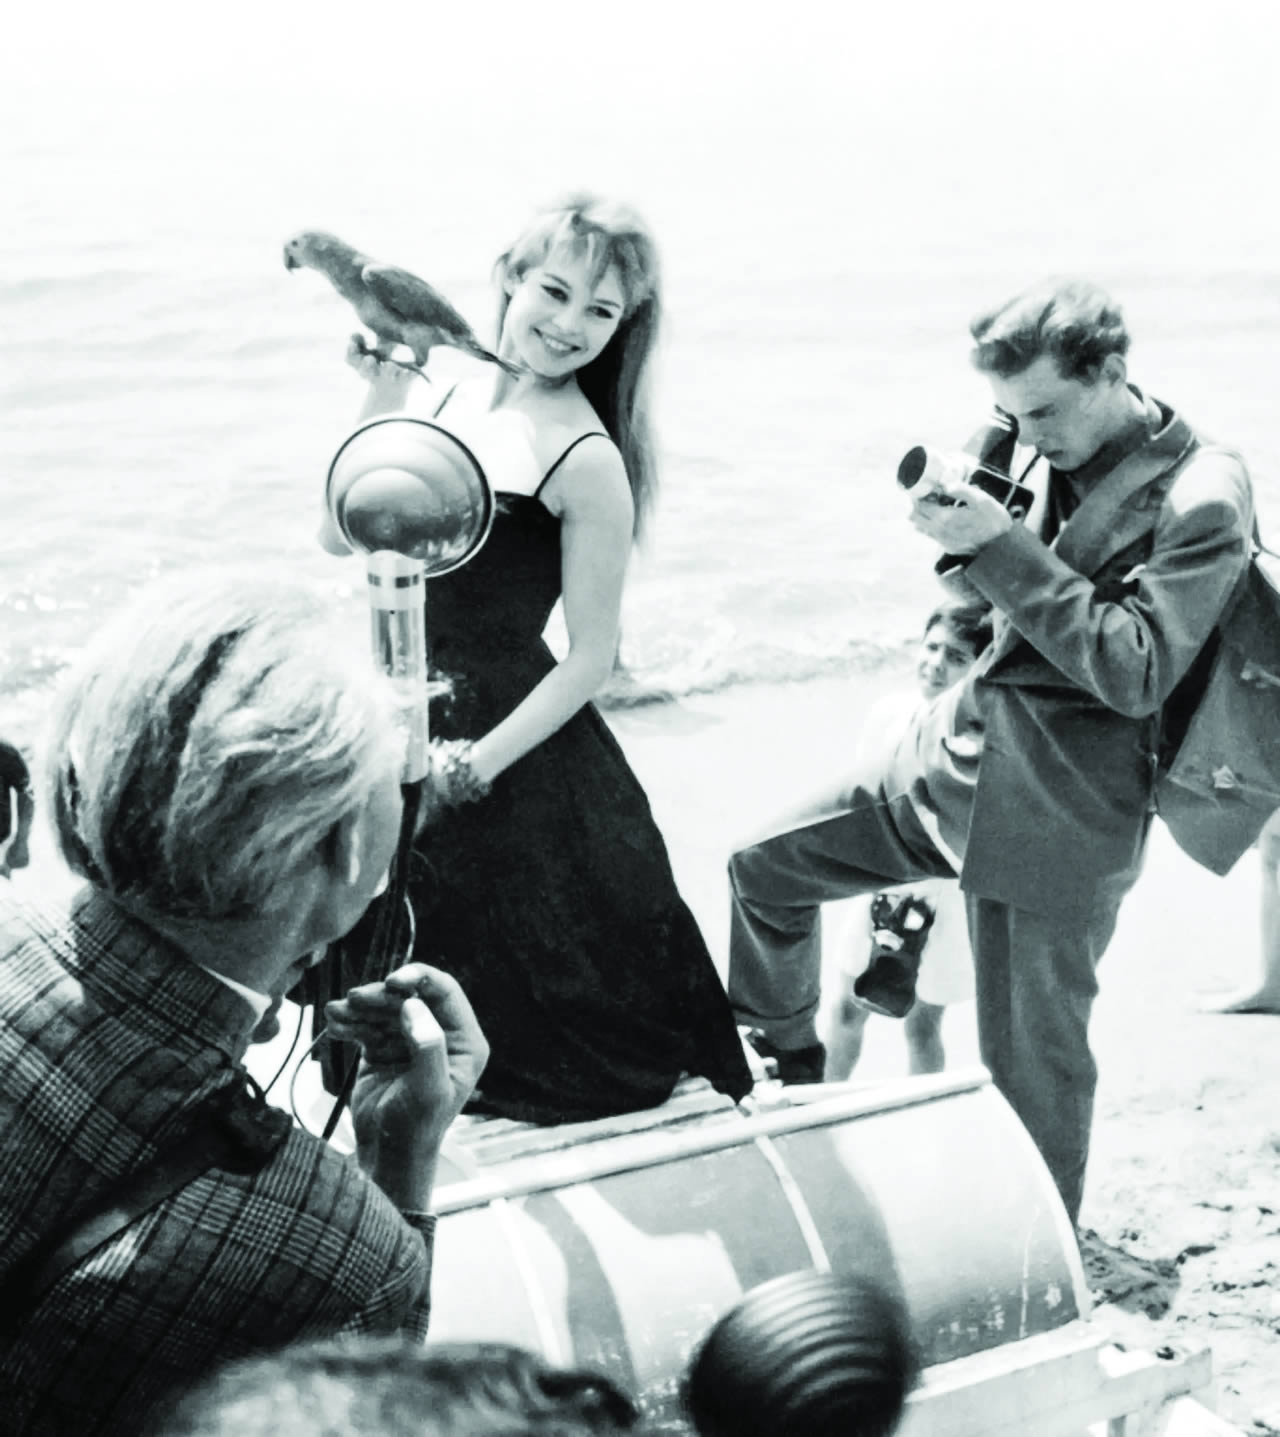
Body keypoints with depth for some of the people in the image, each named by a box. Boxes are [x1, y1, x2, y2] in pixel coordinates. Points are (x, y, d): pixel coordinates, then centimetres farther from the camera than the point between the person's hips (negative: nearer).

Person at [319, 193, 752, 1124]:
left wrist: (470, 770, -18)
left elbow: (590, 657, -15)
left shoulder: (587, 462, -18)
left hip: (510, 732, -6)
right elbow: (342, 535, -1)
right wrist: (382, 405, -13)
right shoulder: (445, 391, 0)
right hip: (408, 714, 6)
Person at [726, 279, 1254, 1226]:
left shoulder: (1201, 498, -15)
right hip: (952, 757, 8)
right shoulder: (1060, 464, 6)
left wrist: (1000, 545, -23)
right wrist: (963, 522, 2)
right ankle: (783, 1063, 34)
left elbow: (1137, 670, -22)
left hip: (1052, 813, -7)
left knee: (1031, 1059, 4)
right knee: (766, 862, 10)